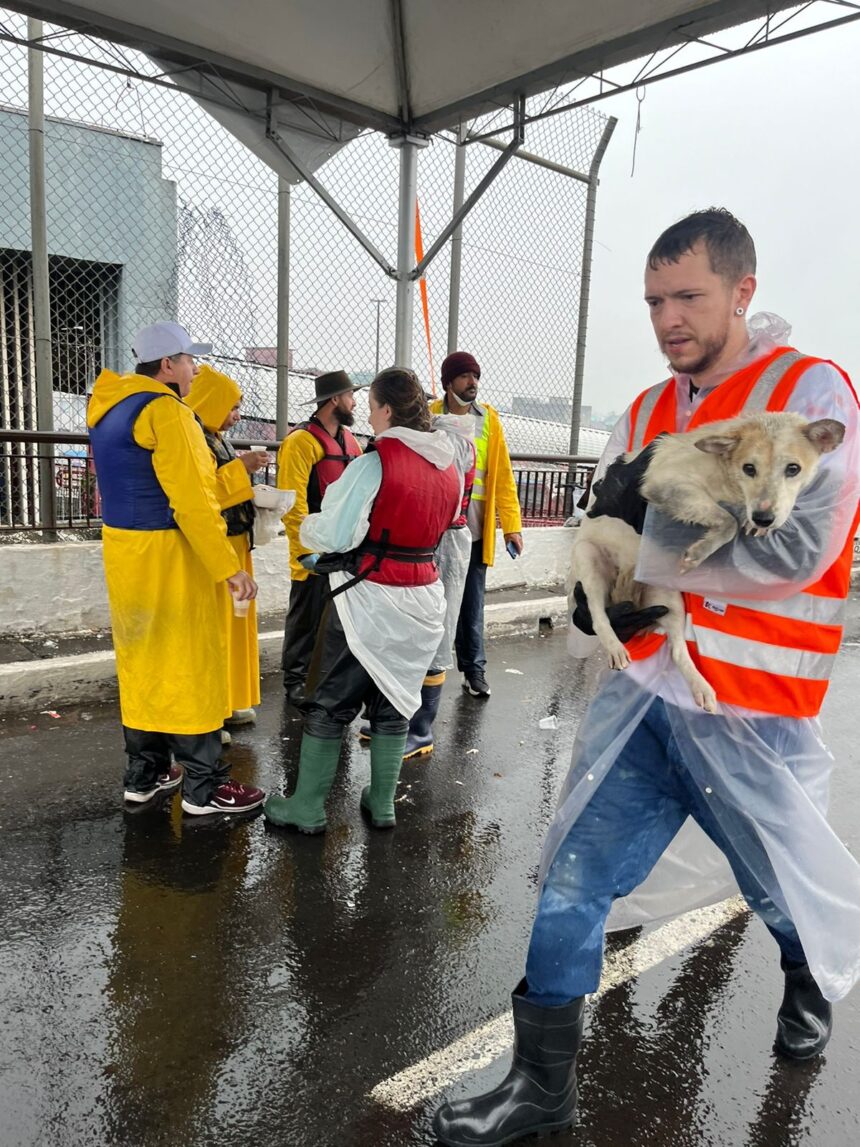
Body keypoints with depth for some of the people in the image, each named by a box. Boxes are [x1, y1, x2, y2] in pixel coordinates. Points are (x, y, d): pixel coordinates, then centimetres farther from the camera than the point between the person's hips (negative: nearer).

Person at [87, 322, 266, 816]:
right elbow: (191, 499, -21)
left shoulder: (110, 408, 14)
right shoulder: (164, 410, -16)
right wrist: (228, 567, -20)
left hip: (126, 551, 9)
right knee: (189, 665, 0)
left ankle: (146, 773, 26)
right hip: (170, 555, -9)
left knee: (142, 661, 16)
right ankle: (204, 786, 10)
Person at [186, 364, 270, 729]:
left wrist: (253, 490, 8)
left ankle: (230, 701, 25)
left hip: (232, 546, 10)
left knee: (230, 623, 14)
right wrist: (240, 467, -20)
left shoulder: (216, 438, 15)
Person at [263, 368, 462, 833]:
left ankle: (307, 808, 18)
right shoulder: (450, 468, 4)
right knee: (394, 700, 17)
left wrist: (307, 527, 1)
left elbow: (335, 535, -19)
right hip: (422, 598, 6)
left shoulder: (375, 462, -17)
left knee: (329, 703, 7)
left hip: (368, 598, -6)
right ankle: (382, 803, 28)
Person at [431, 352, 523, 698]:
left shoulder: (488, 420, 5)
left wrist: (511, 524, 0)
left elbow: (502, 475, 4)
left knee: (472, 603, 11)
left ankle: (474, 668, 23)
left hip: (475, 530, 2)